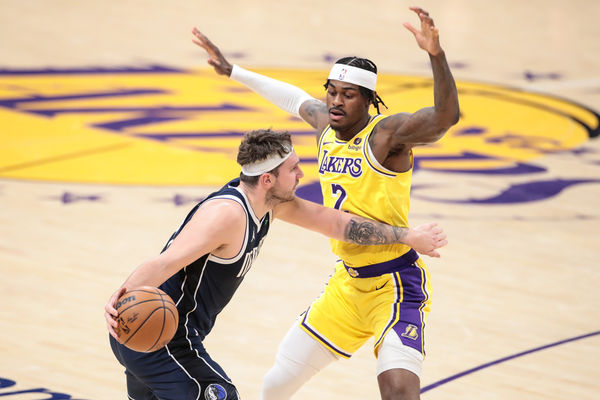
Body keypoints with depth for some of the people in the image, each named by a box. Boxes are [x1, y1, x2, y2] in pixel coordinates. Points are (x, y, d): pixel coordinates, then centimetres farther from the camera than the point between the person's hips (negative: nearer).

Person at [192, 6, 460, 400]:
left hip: (397, 285, -7)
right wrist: (232, 71, 33)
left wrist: (436, 53, -53)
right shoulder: (327, 124, 4)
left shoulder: (387, 133, -18)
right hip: (348, 284, 7)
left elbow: (446, 116, -37)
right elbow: (297, 99, 27)